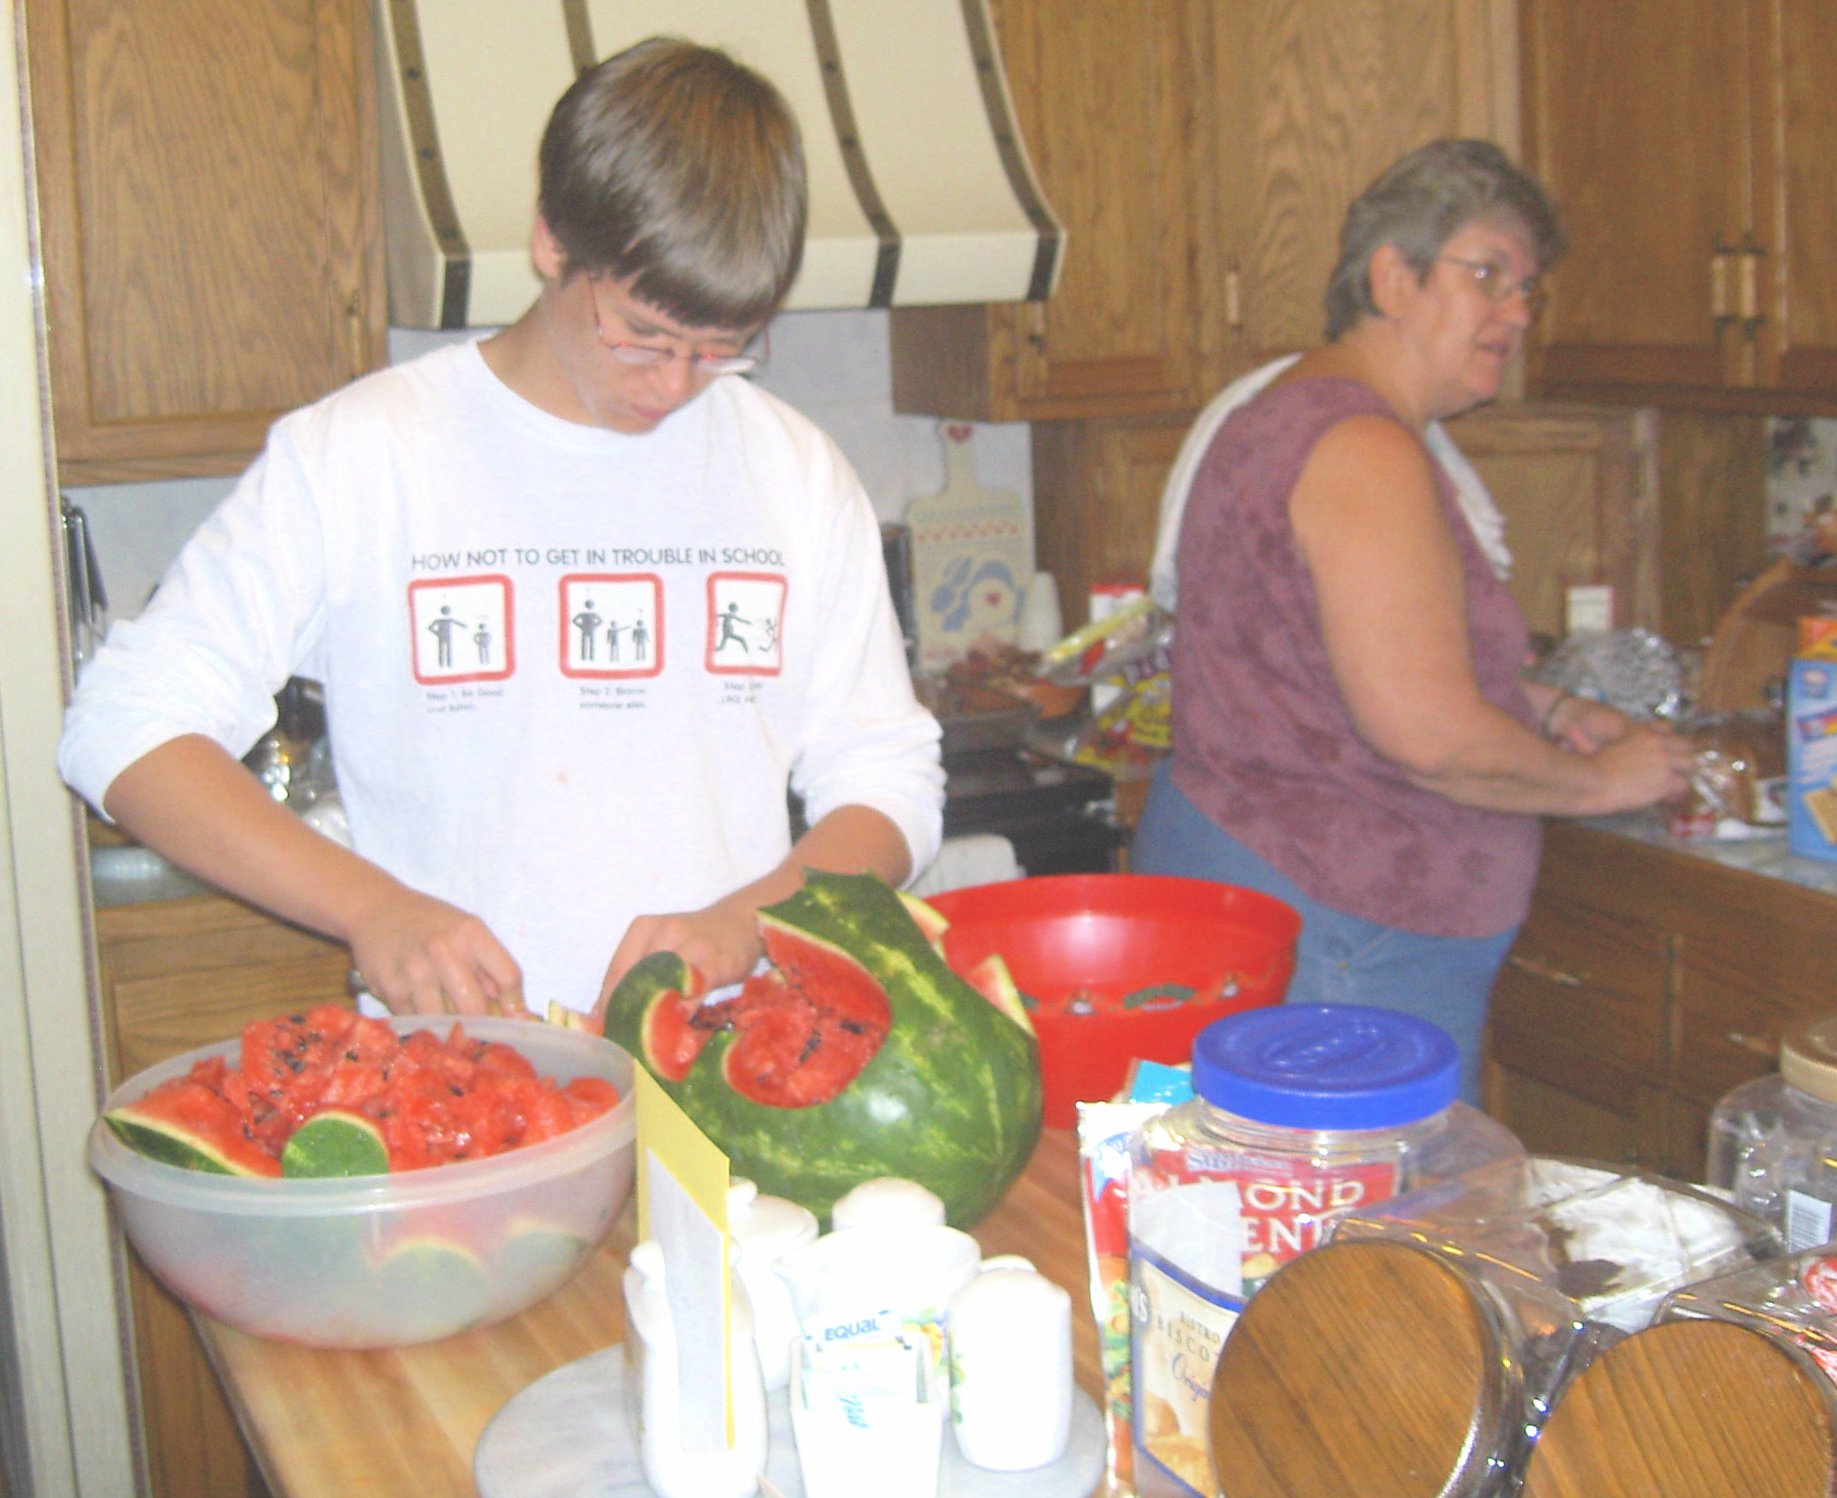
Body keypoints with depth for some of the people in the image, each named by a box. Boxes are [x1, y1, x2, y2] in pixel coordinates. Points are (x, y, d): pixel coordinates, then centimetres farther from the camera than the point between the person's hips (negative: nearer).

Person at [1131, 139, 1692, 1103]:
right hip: (1328, 936, -11)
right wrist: (1600, 782, -8)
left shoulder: (1293, 412, 15)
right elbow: (1428, 733, -23)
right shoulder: (1364, 451, -18)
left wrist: (1543, 711, 16)